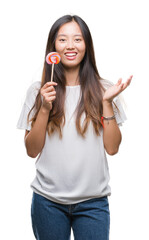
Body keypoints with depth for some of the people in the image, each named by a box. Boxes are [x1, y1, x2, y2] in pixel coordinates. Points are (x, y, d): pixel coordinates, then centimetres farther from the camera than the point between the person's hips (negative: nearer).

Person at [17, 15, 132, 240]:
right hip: (48, 201, 0)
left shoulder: (103, 89, 2)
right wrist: (45, 108, -12)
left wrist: (107, 103, -10)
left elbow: (112, 148, -1)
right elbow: (32, 150, -1)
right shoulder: (39, 90, 1)